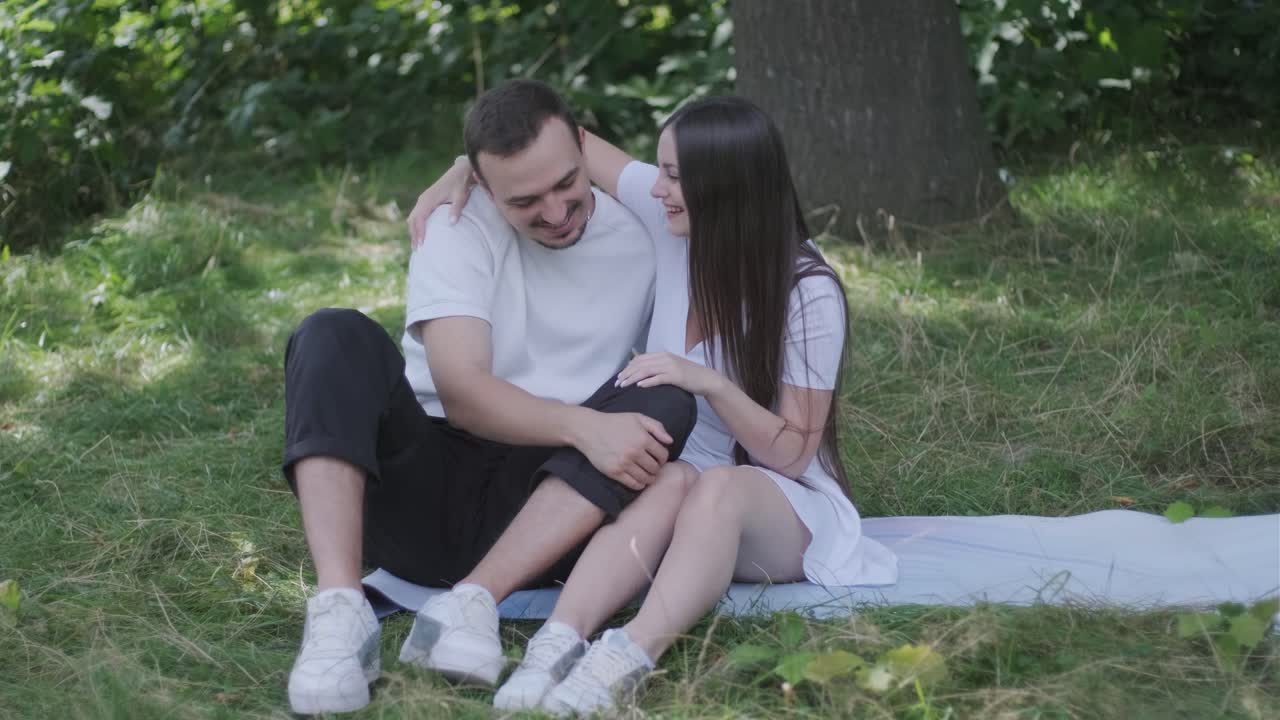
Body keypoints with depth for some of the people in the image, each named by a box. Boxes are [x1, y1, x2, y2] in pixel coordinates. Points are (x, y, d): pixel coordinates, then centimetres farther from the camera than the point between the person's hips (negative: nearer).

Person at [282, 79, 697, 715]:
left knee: (668, 405, -22)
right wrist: (582, 426, -34)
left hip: (534, 511, 1)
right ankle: (339, 612, -38)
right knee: (336, 336, -23)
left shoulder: (646, 238, 2)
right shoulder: (462, 231, -6)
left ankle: (470, 607, -34)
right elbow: (461, 393, -19)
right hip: (420, 487, -1)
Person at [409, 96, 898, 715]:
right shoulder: (676, 223, -4)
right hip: (686, 492, 3)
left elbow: (792, 452, -13)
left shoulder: (809, 292, -15)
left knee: (717, 487, -38)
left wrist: (708, 382, -26)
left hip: (783, 509, -3)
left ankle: (629, 658, -59)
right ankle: (558, 643, -56)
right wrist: (461, 172, -7)